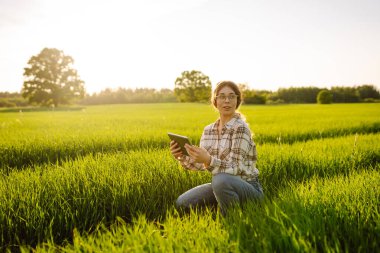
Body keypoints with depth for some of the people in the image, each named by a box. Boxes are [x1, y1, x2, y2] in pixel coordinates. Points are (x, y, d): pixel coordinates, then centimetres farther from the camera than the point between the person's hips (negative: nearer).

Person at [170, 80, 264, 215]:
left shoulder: (240, 128, -16)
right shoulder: (208, 130, 4)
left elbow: (234, 169, -23)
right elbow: (200, 164, 5)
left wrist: (209, 160, -40)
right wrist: (181, 156, -13)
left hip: (248, 188, -6)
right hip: (221, 186, 6)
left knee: (221, 180, -37)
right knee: (182, 203, -10)